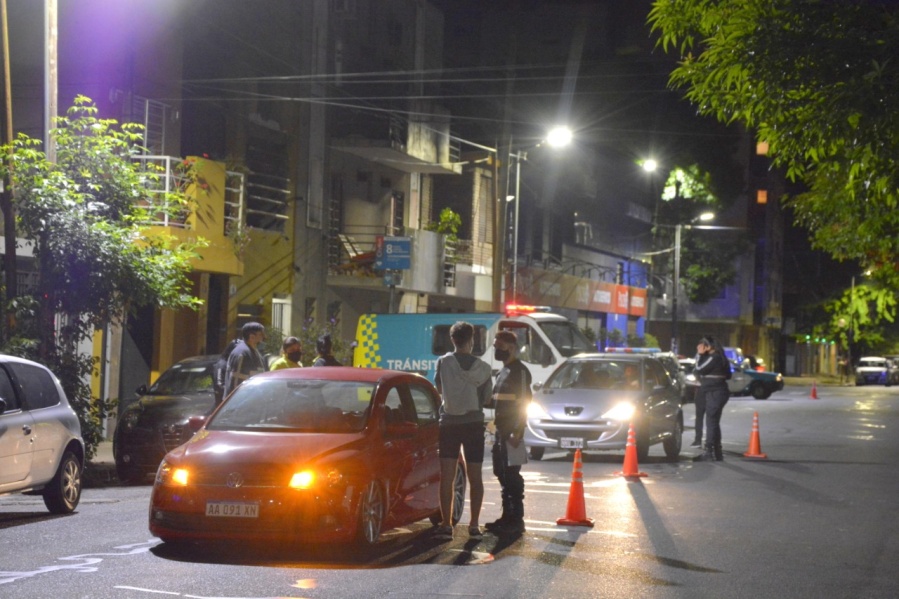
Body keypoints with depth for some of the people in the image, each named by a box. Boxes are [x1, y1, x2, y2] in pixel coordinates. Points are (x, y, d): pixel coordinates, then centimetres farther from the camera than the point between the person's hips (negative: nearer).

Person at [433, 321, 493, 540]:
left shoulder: (444, 362, -7)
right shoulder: (483, 367, -4)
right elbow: (487, 399, 3)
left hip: (449, 423, -1)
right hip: (474, 424, 1)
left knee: (446, 477, 2)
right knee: (475, 477, 9)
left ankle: (446, 524, -2)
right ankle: (474, 525, 7)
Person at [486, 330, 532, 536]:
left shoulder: (520, 371, -10)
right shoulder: (503, 371, 20)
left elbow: (524, 403, -16)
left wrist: (517, 432, -21)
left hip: (512, 432, -10)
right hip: (501, 431, 10)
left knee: (512, 476, -9)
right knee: (503, 475, 12)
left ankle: (516, 520, -7)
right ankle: (507, 517, 19)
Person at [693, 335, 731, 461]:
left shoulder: (714, 358, -17)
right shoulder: (717, 357, 14)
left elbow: (699, 369, -16)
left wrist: (699, 354, -6)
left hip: (715, 393, -10)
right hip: (715, 392, 10)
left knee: (711, 422, -9)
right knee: (713, 422, 15)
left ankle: (709, 451, -9)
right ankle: (717, 452, 19)